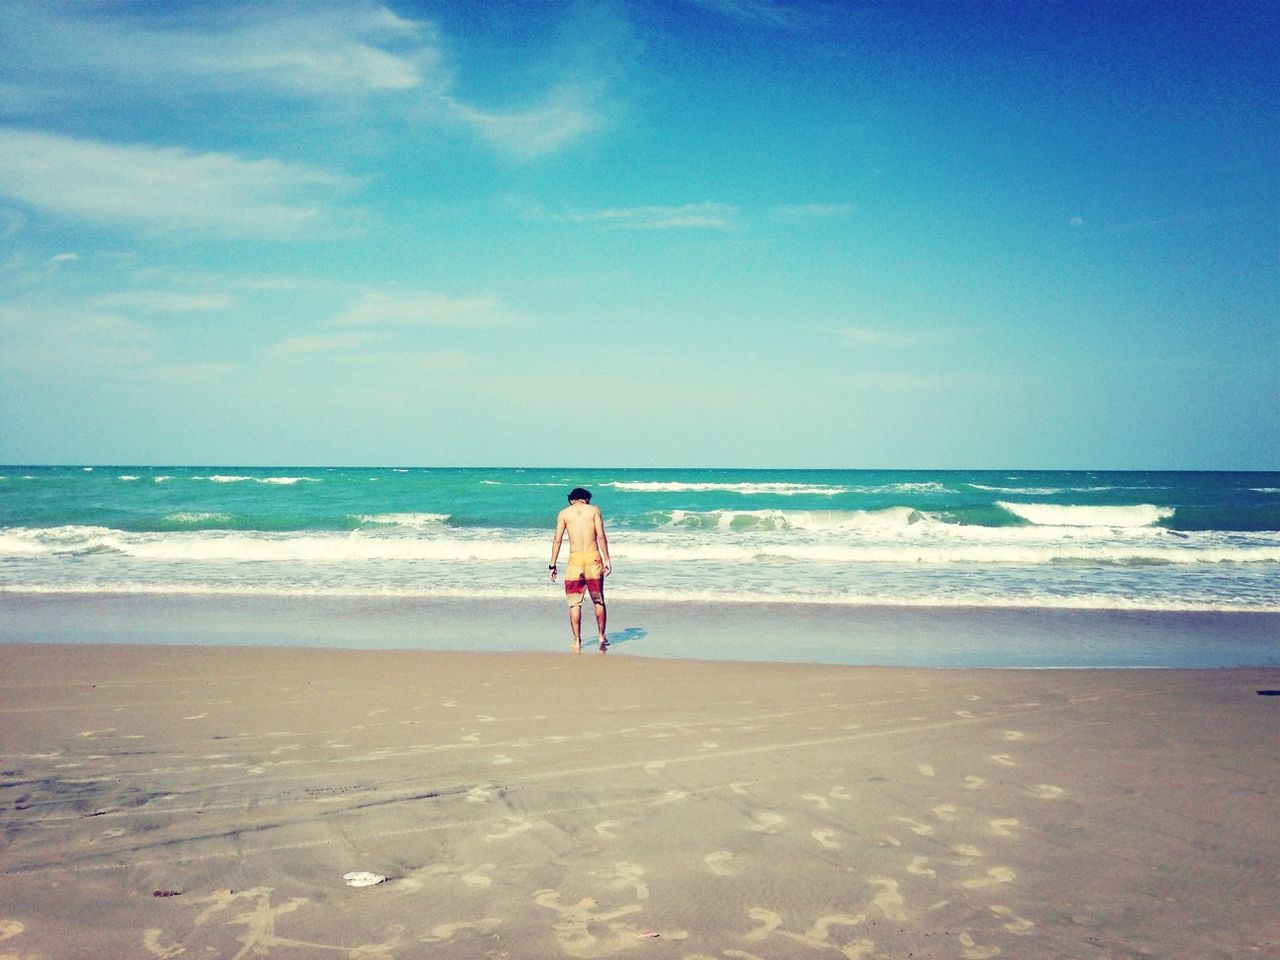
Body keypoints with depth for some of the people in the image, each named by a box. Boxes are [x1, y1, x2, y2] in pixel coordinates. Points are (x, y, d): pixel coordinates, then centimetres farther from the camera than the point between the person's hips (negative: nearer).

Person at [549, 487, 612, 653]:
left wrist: (553, 565, 7)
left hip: (575, 558, 0)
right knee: (598, 601, 13)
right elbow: (601, 536, -2)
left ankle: (577, 642, 4)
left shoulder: (564, 513, 8)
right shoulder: (594, 510, 7)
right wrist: (607, 560, 2)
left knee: (574, 603, 6)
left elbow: (557, 540, 4)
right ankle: (602, 638, 19)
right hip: (593, 557, 0)